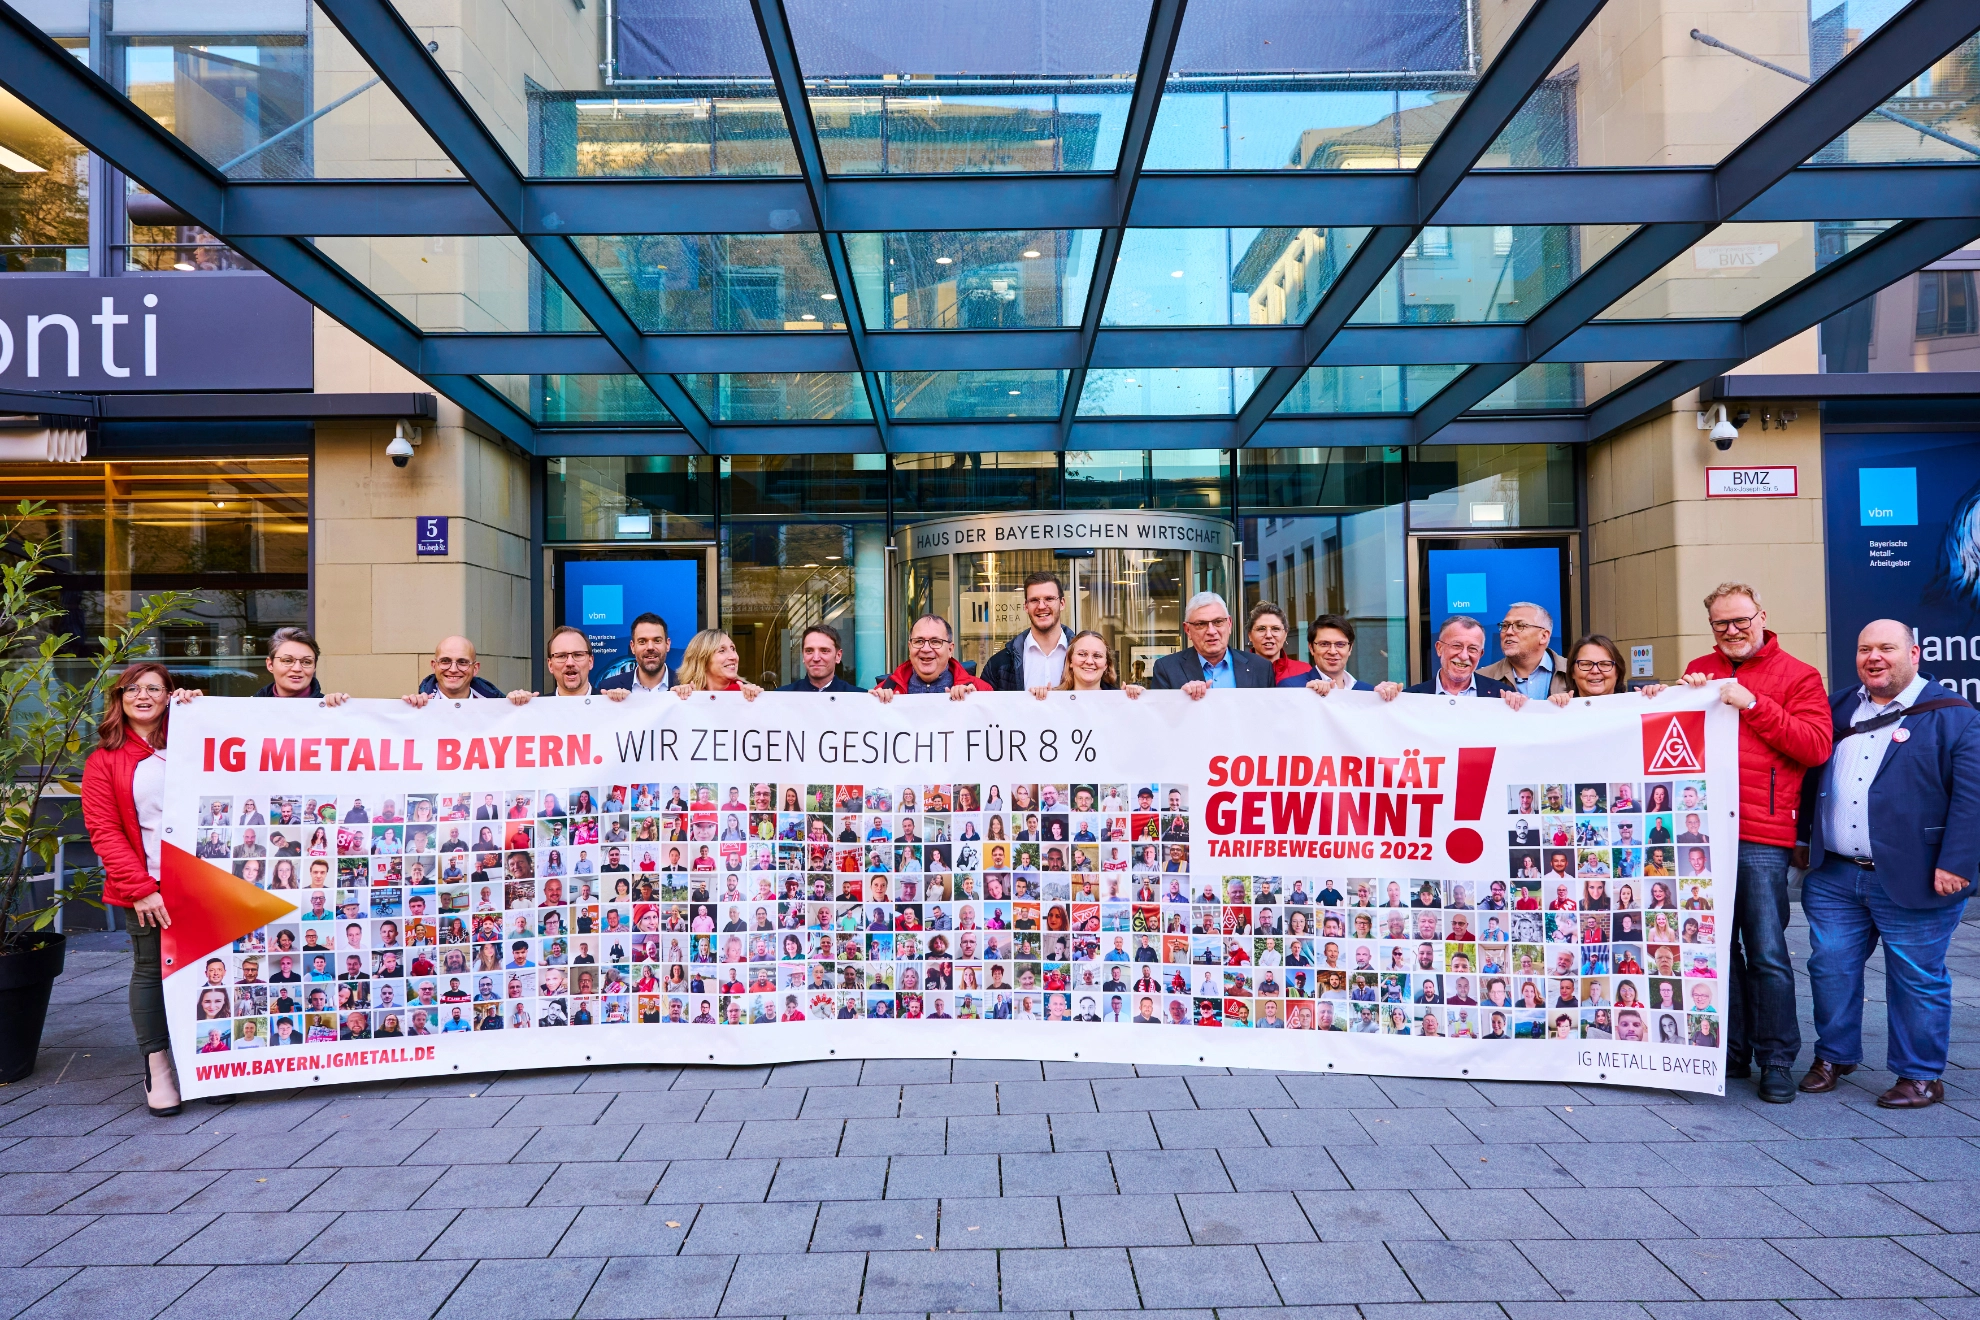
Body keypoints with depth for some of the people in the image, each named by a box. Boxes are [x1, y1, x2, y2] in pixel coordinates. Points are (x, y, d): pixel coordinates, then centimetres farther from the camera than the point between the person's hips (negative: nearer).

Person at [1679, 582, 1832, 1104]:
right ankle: (1732, 1051, 22)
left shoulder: (1797, 676, 2)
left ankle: (1777, 1061, 10)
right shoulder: (1699, 671, 15)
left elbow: (1817, 746, -9)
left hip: (1761, 835, -4)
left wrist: (1753, 704, -14)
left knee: (1767, 953, -3)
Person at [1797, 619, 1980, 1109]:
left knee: (1917, 978, 5)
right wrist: (1802, 840, 13)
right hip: (1833, 876, 5)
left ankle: (1921, 1076, 19)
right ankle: (1833, 1056, 23)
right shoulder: (1838, 708, 13)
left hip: (1913, 880, -4)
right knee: (1830, 967, 7)